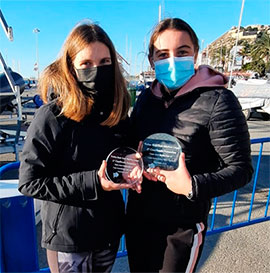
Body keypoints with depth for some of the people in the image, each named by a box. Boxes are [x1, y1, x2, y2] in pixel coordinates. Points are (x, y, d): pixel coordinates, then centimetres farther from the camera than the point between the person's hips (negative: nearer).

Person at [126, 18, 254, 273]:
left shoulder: (217, 101, -17)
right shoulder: (146, 98, 1)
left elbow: (241, 168, -16)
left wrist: (192, 186, -30)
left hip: (183, 225, -5)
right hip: (138, 216, 6)